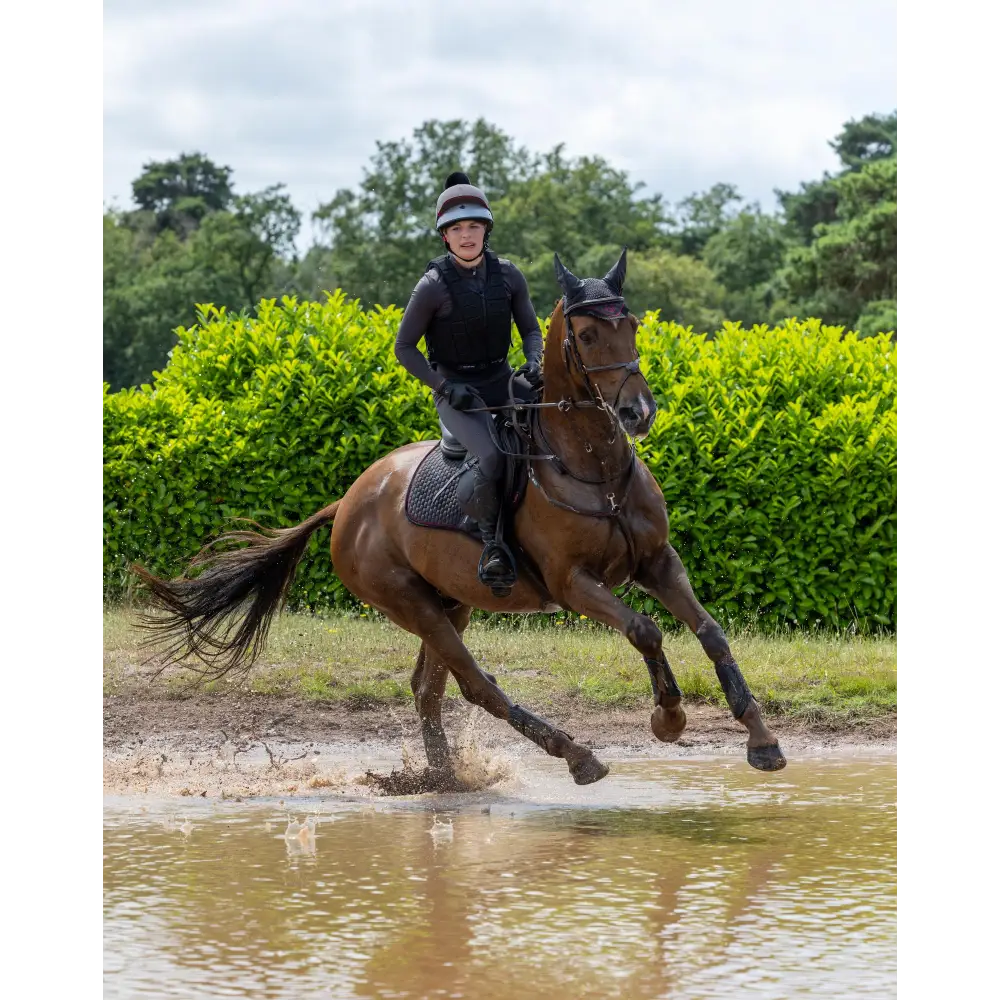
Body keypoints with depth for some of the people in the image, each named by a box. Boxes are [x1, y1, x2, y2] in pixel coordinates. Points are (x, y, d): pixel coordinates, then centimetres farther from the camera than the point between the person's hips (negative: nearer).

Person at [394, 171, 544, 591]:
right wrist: (445, 387, -18)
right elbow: (404, 348, -6)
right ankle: (491, 537, -4)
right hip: (456, 391, -5)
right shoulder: (434, 285, -14)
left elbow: (530, 329, 9)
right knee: (491, 457, -32)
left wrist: (534, 364, -13)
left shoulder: (507, 275, -1)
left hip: (501, 381, 5)